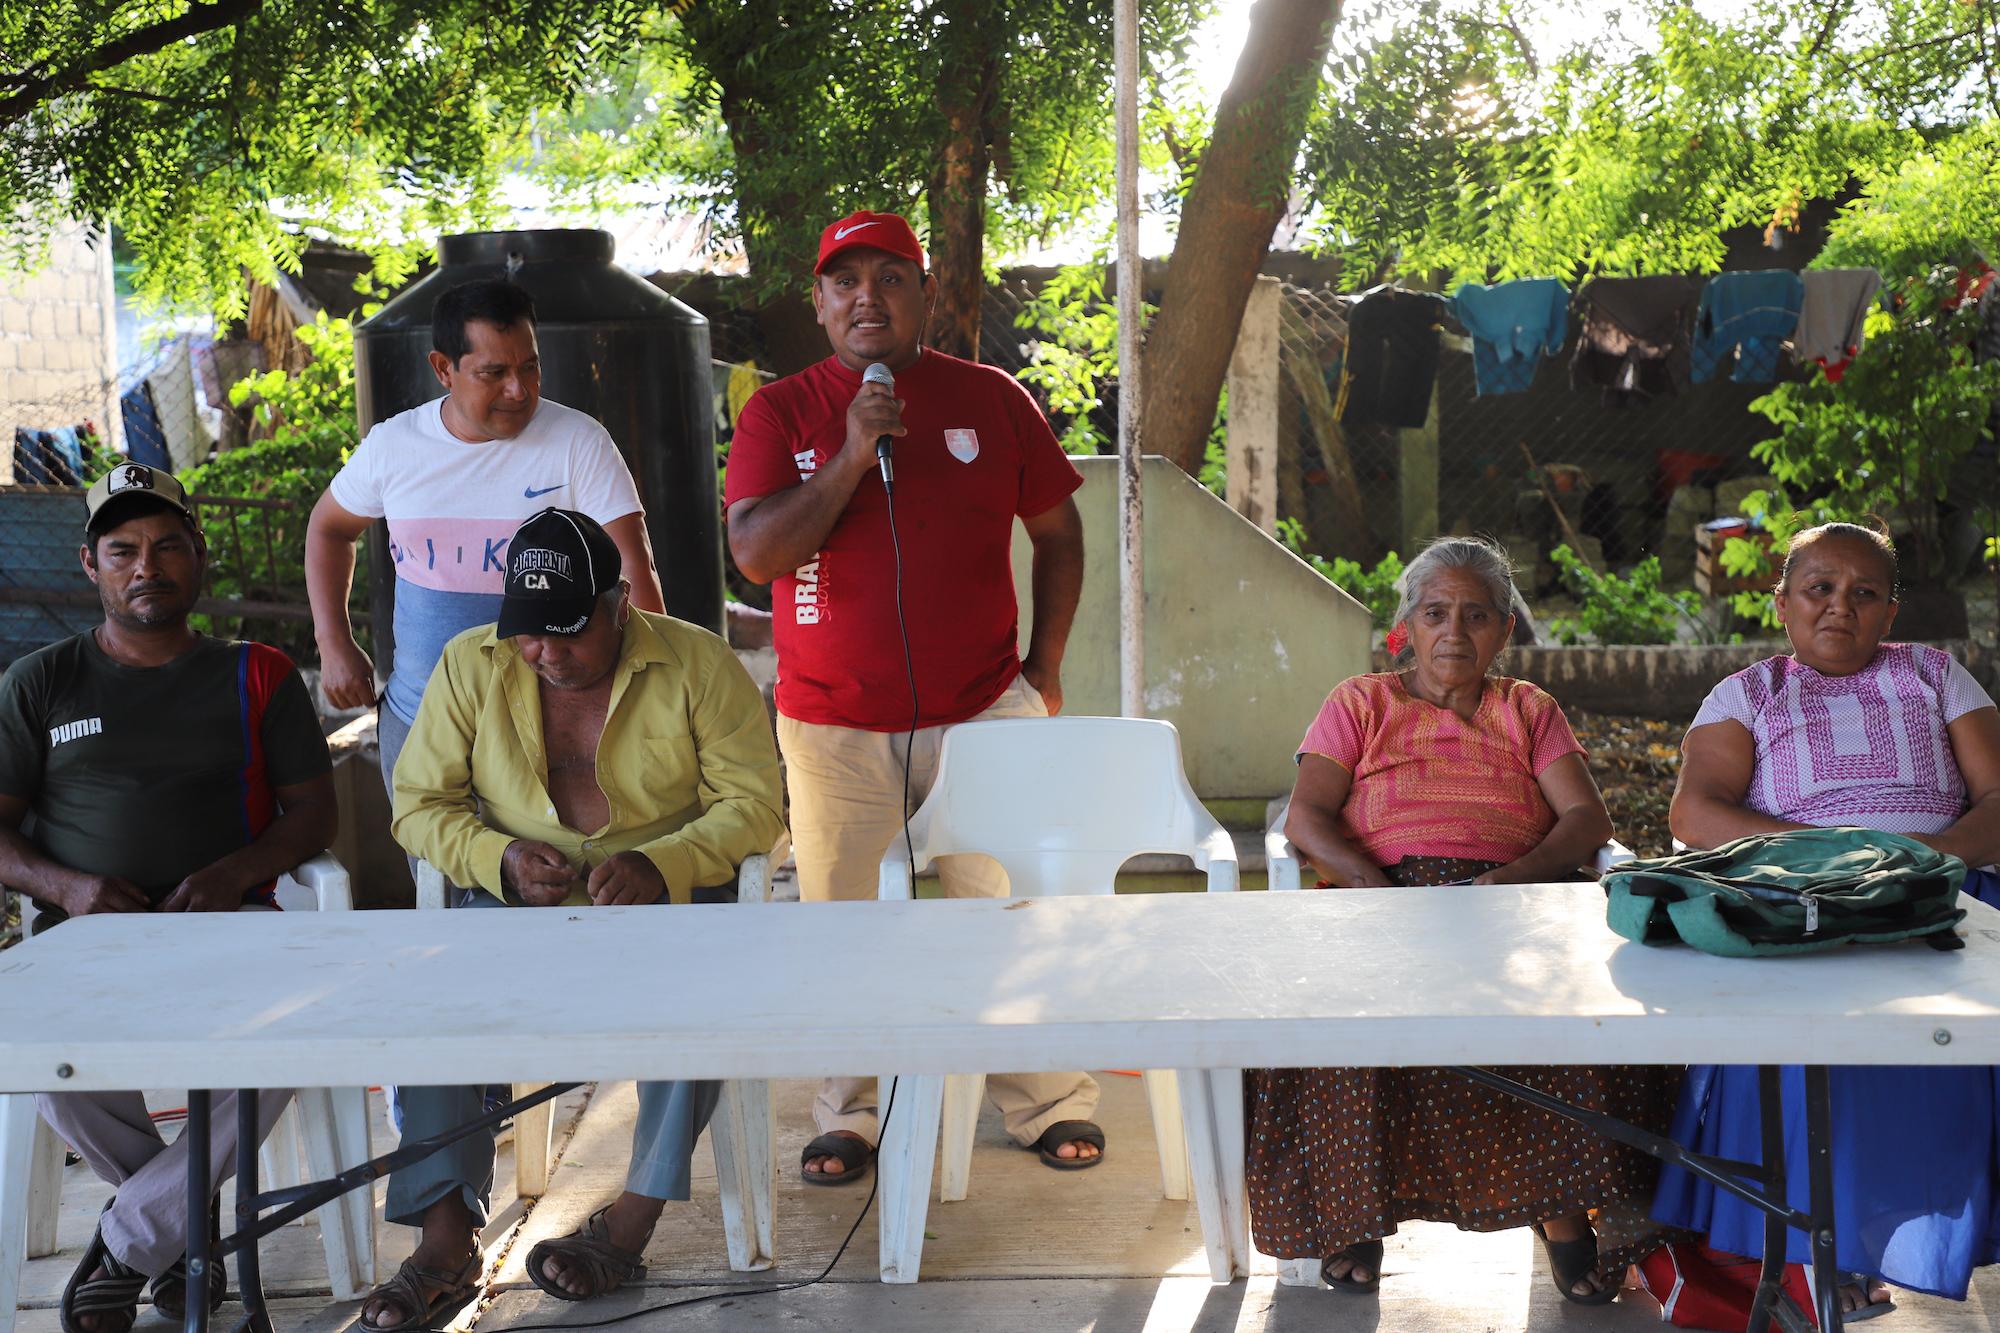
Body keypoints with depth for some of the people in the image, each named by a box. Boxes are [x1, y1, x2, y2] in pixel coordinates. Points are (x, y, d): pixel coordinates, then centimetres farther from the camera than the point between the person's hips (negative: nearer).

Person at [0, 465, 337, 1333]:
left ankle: (128, 1241, -12)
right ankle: (179, 1227, -6)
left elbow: (314, 813, 9)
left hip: (224, 920, 0)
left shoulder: (255, 678, 14)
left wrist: (235, 870, -12)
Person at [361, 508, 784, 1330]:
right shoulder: (470, 665, 3)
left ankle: (632, 1220, -18)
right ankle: (447, 1241, -21)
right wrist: (501, 859, -16)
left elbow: (754, 802, -7)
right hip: (512, 905, 2)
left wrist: (662, 866, -24)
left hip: (666, 895, -2)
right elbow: (419, 802, 4)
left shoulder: (698, 665, -3)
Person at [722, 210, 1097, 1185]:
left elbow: (1057, 530, 12)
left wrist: (1045, 664, 7)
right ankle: (845, 1114, 21)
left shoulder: (992, 399, 5)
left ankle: (1049, 1101, 18)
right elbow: (754, 554, -8)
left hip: (980, 709, 0)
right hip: (832, 720, 0)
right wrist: (851, 458, -16)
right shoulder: (780, 413, 3)